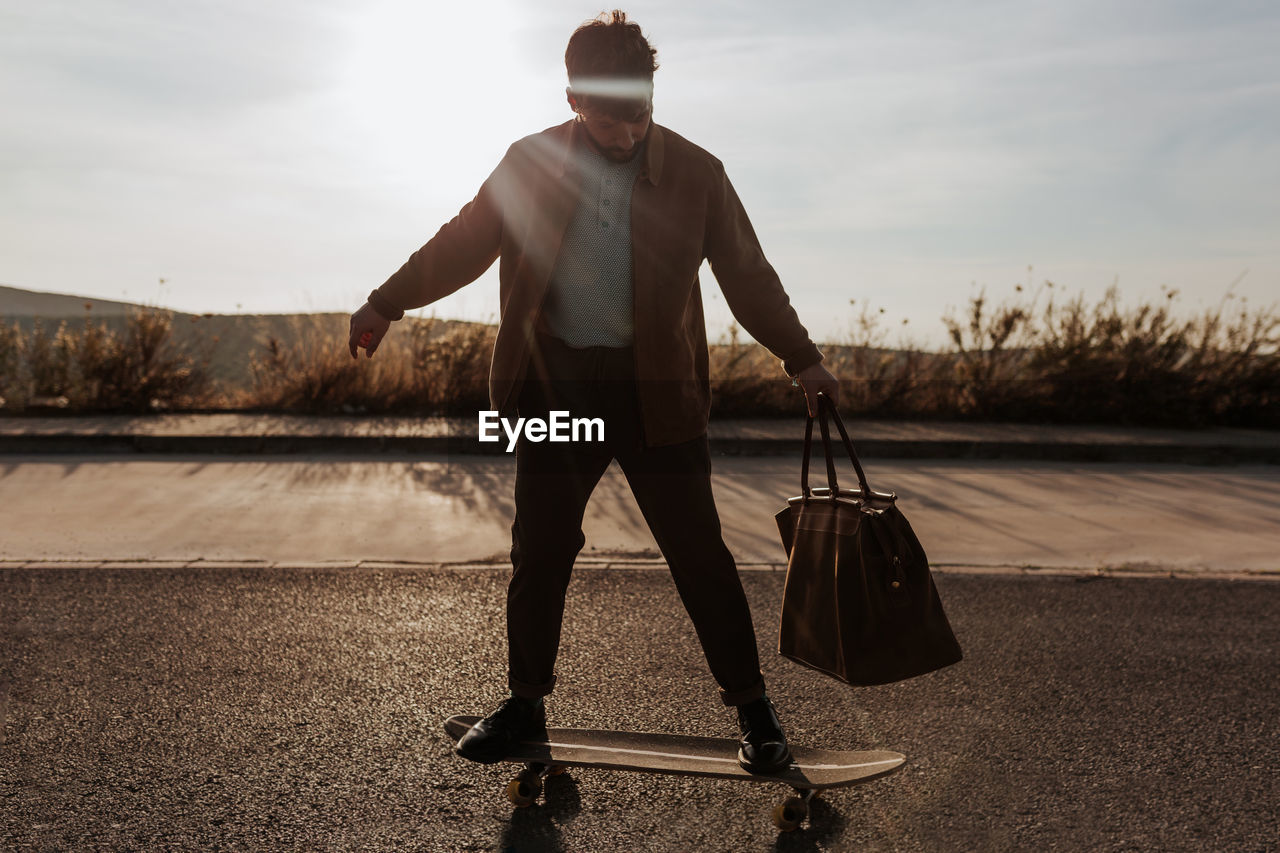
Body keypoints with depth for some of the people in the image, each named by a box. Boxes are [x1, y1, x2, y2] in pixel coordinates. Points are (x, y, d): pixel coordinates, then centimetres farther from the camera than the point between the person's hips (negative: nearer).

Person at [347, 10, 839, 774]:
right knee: (539, 553, 8)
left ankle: (753, 708, 16)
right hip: (558, 387, 2)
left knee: (699, 554, 1)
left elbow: (749, 275, 7)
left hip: (656, 393, -1)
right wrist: (387, 304, 13)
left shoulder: (695, 173, 1)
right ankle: (526, 703, 27)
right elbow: (462, 243, 12)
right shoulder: (531, 164, 3)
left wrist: (803, 360, 6)